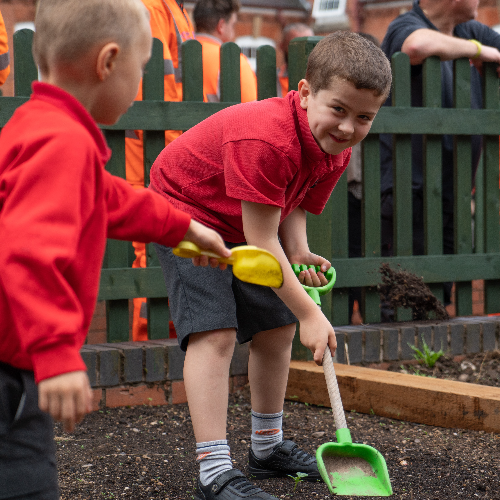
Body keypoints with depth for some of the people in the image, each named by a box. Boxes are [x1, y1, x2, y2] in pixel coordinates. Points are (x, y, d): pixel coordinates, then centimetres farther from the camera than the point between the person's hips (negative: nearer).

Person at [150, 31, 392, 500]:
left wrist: (300, 252, -21)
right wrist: (309, 314, -31)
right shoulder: (264, 139, -38)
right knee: (215, 333, -21)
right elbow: (261, 241, -34)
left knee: (276, 330, 12)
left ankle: (268, 447, 29)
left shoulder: (335, 148, -10)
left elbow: (294, 207, 1)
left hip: (243, 228, 9)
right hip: (185, 215, -9)